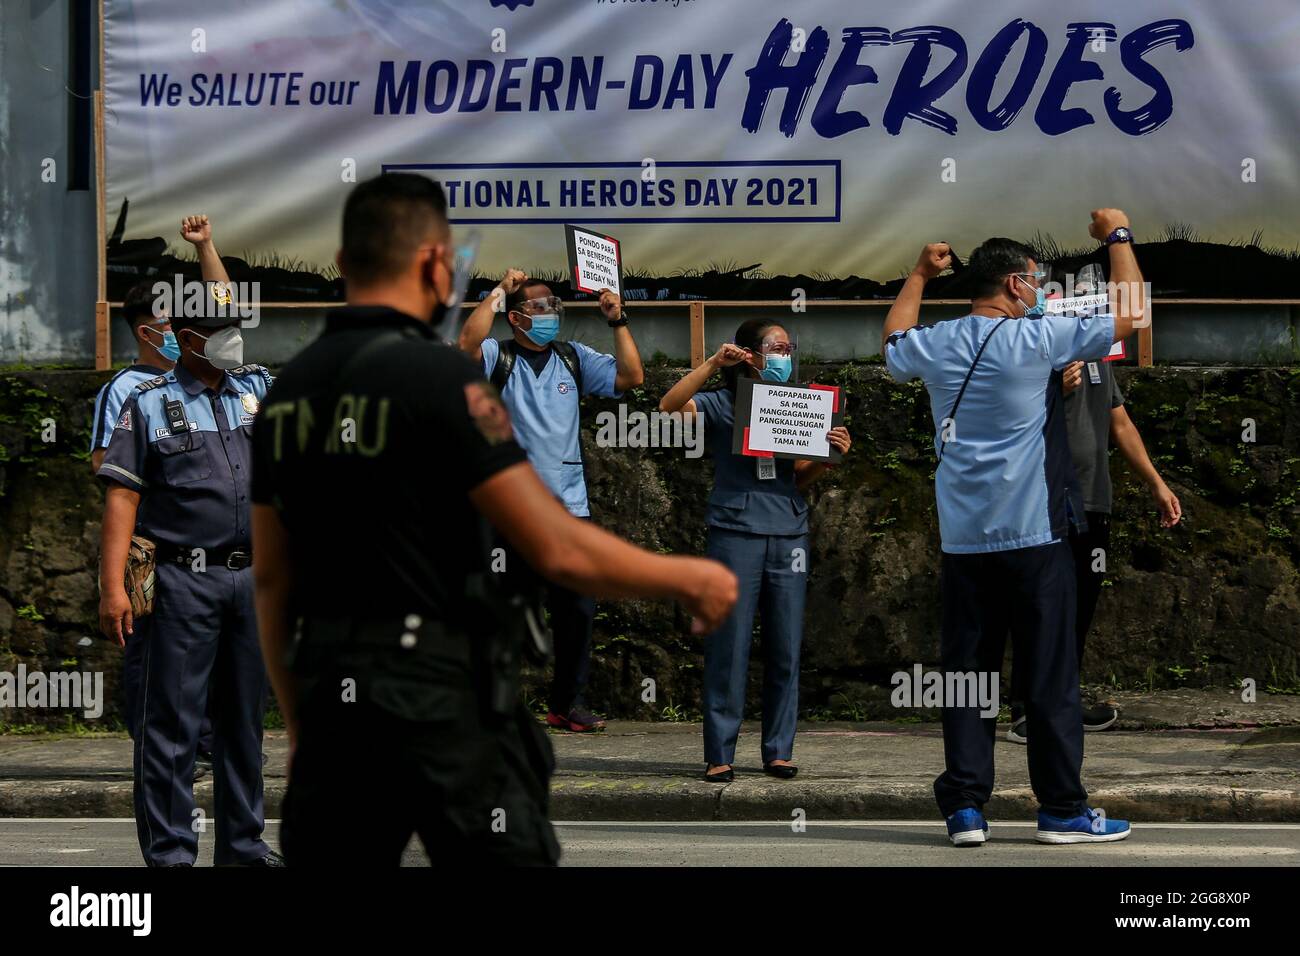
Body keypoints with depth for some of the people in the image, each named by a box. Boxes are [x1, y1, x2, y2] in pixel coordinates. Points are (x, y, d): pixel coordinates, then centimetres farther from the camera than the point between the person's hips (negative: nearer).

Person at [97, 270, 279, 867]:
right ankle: (169, 854, -2)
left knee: (244, 717, 10)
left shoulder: (259, 388, 12)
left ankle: (243, 845, 18)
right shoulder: (149, 405, 0)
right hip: (184, 581, -4)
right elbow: (122, 495, -5)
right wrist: (112, 586, -13)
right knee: (172, 721, -4)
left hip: (253, 577, 5)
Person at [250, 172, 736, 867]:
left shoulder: (289, 390, 9)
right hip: (440, 701, -7)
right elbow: (559, 550, -16)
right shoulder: (438, 376, -12)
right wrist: (689, 579, -2)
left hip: (333, 699, 7)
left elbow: (272, 578, 13)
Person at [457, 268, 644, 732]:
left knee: (578, 609, 6)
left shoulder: (574, 358, 14)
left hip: (570, 504, 4)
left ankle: (568, 703, 16)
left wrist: (618, 322, -1)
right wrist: (499, 291, -17)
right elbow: (468, 344, -21)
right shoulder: (499, 357, 1)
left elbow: (631, 376, 6)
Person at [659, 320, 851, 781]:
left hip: (788, 535, 4)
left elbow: (801, 479, 16)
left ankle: (779, 751, 12)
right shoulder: (722, 405, 3)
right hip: (736, 532, -4)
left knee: (786, 649, 5)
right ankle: (719, 754, 1)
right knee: (729, 646, -4)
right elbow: (669, 407, -15)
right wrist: (713, 363, -14)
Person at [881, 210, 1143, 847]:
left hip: (962, 538, 5)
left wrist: (919, 276, 41)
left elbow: (893, 343, 31)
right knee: (1050, 674, 1)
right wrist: (1119, 236, 12)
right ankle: (1061, 810, 5)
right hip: (1032, 534, -5)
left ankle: (965, 808, 3)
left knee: (966, 672, 6)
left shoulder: (934, 346, 6)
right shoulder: (1037, 339, -8)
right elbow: (1127, 312, -1)